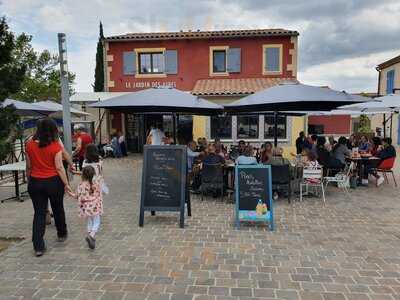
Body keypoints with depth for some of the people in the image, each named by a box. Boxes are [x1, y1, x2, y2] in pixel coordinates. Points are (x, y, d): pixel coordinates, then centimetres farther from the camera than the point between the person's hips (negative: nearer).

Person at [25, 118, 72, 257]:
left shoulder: (29, 144, -3)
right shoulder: (55, 146, -13)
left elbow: (29, 166, 4)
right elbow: (59, 167, -14)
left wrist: (29, 181, 18)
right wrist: (66, 184, -8)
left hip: (35, 182, 2)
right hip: (53, 182, -2)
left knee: (39, 213, 7)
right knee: (58, 209, 18)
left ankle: (38, 246, 5)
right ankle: (62, 234, 38)